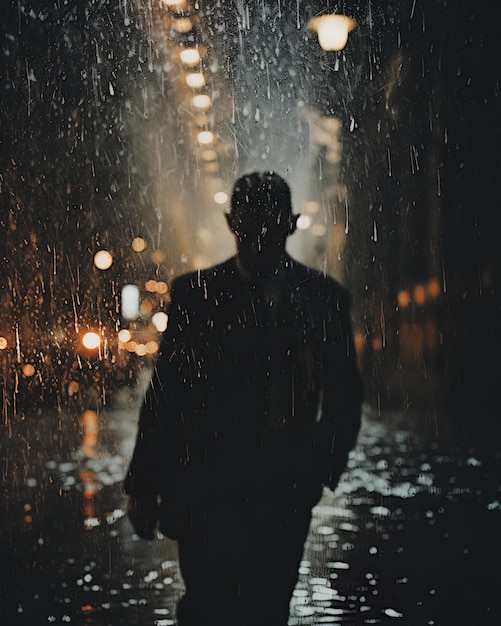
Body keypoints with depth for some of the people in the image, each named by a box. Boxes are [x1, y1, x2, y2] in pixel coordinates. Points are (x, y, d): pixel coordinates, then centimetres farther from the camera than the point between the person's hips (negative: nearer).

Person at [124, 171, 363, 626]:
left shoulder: (325, 298, 5)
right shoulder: (194, 294, 3)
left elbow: (345, 395, 13)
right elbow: (164, 393, 4)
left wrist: (325, 467, 1)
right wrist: (143, 484, 2)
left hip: (284, 490, 1)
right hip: (205, 483, -1)